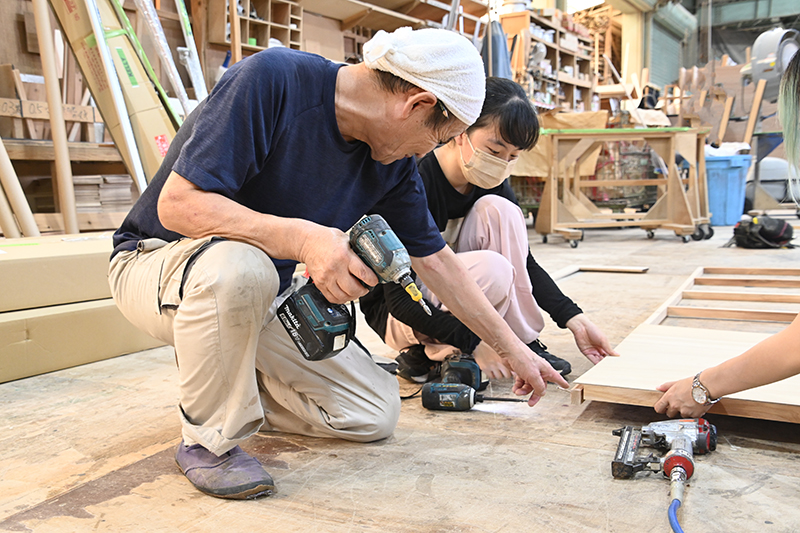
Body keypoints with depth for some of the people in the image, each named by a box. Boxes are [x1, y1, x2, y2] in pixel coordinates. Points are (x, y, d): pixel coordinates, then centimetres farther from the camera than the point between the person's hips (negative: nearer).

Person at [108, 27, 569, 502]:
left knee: (376, 414, -4)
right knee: (241, 265, -41)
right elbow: (177, 204, -30)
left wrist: (513, 350, 9)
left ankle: (225, 386, 16)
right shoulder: (272, 80, -27)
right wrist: (305, 238, -42)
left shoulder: (393, 161, -6)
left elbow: (434, 259, 4)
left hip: (263, 297, 6)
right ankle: (209, 439, -15)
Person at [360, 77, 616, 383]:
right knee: (492, 269, -33)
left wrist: (574, 320, -10)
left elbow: (524, 264, 1)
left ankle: (524, 343, -10)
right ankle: (426, 355, -9)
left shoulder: (490, 184, -6)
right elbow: (400, 300, -27)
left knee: (498, 209, -17)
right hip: (395, 315, -7)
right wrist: (474, 342, -32)